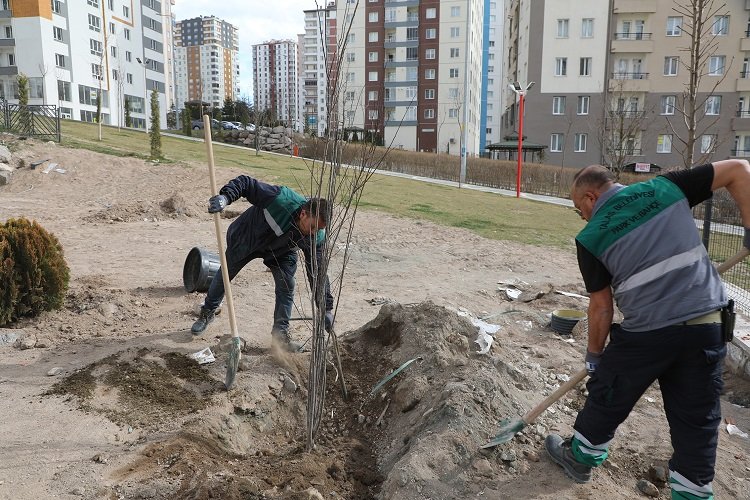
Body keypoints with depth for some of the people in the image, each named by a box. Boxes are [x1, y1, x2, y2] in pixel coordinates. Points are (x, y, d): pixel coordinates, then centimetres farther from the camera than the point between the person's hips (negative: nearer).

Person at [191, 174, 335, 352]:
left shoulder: (316, 238, -30)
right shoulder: (281, 198, -43)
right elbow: (245, 183, -33)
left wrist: (327, 308, -26)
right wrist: (225, 197, -51)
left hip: (281, 251, 2)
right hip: (246, 237, -1)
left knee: (286, 287, -13)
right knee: (224, 275, 14)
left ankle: (281, 333, 5)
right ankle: (207, 313, 40)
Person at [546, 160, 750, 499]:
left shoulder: (591, 237, -1)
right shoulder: (664, 188, 7)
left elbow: (601, 306, 1)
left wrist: (594, 353, 15)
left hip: (647, 332, -3)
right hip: (708, 326, 4)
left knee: (607, 397, 19)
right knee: (697, 420, 16)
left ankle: (579, 457, 39)